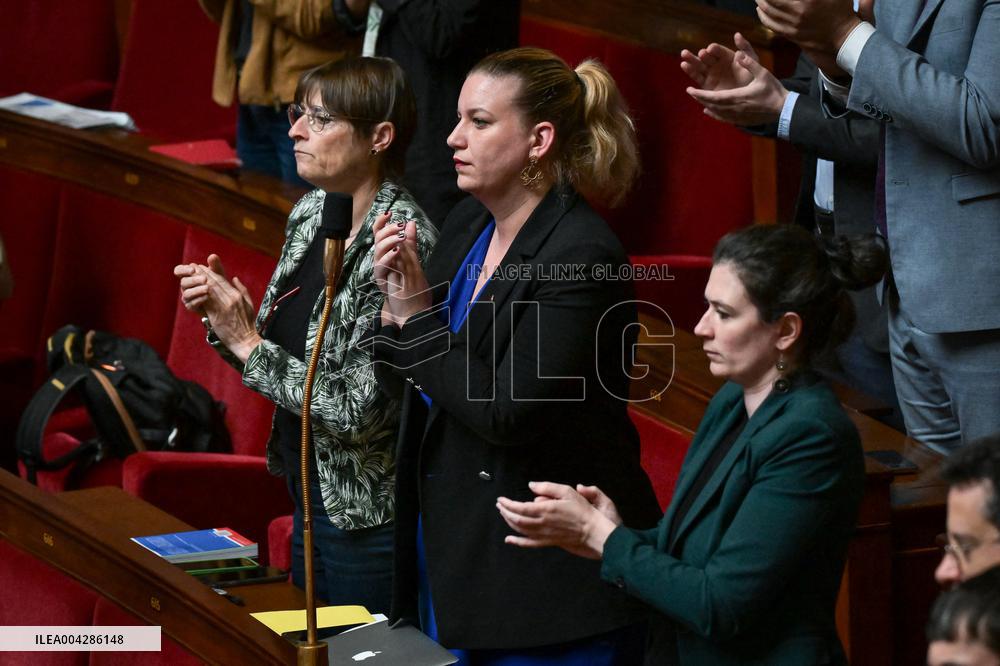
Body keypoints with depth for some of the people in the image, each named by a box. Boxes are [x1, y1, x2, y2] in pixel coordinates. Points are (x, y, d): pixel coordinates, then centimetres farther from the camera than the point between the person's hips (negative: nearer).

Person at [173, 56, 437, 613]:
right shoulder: (311, 213, 3)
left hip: (368, 519, -8)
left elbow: (360, 411, -26)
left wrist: (247, 344, -20)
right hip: (310, 494, 8)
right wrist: (227, 315, -7)